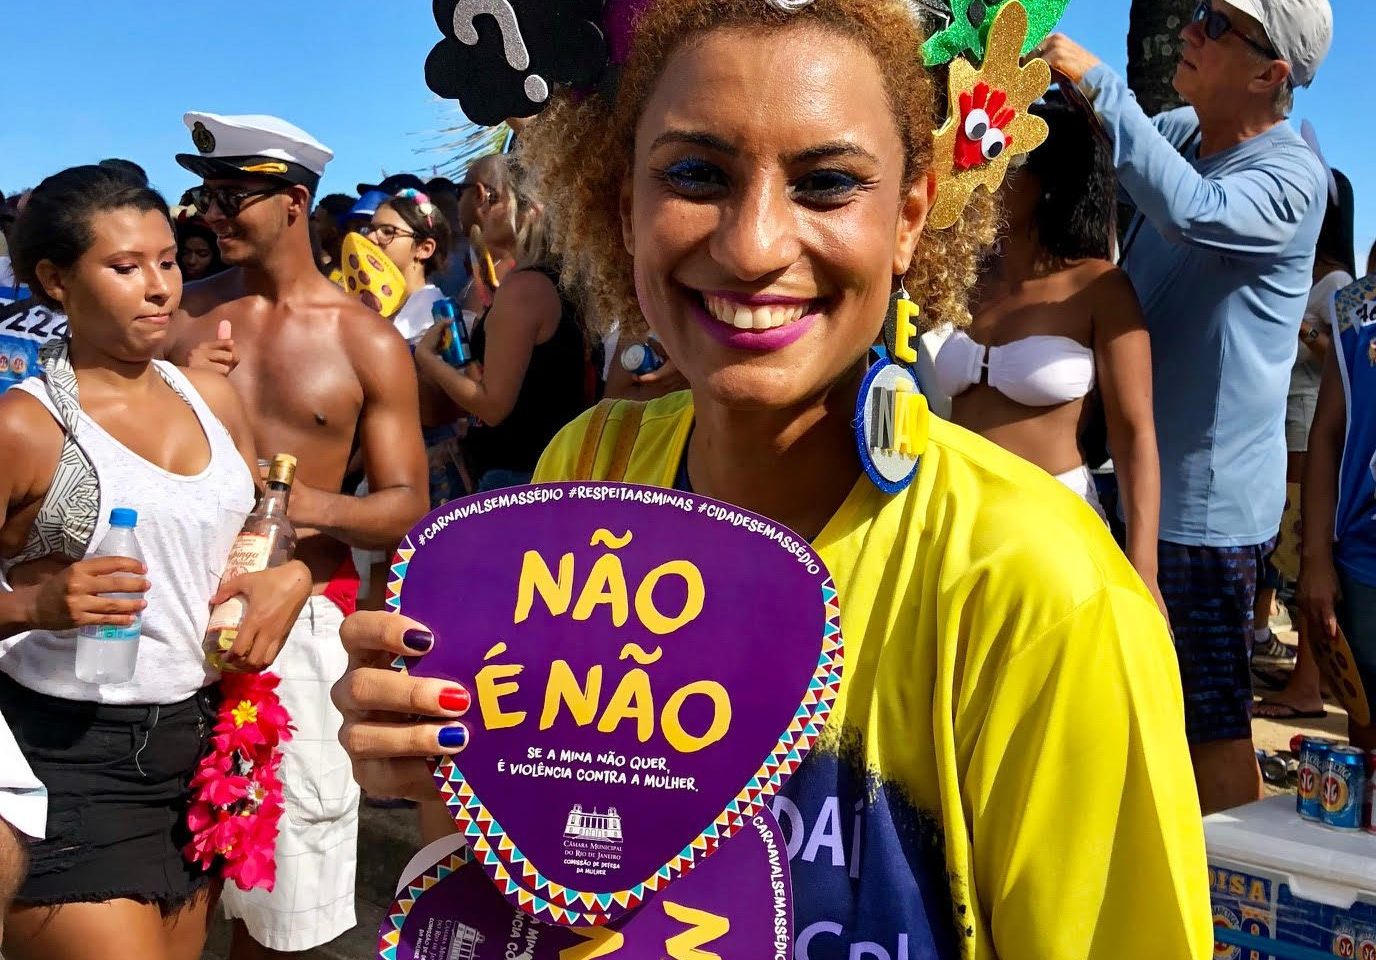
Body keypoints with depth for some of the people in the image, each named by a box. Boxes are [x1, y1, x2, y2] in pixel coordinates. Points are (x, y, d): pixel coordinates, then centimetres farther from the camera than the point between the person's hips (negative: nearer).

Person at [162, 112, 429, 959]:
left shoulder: (366, 342, -1)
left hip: (300, 610, -2)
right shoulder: (185, 315, 5)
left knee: (284, 884, 5)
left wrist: (317, 507, -21)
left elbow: (408, 506, -1)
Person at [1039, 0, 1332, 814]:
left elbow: (1195, 211, -39)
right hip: (1144, 474, 8)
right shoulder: (1176, 134, 4)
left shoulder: (1291, 176, -19)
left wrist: (1097, 83, -33)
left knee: (1215, 718, 3)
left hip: (1210, 495, -8)